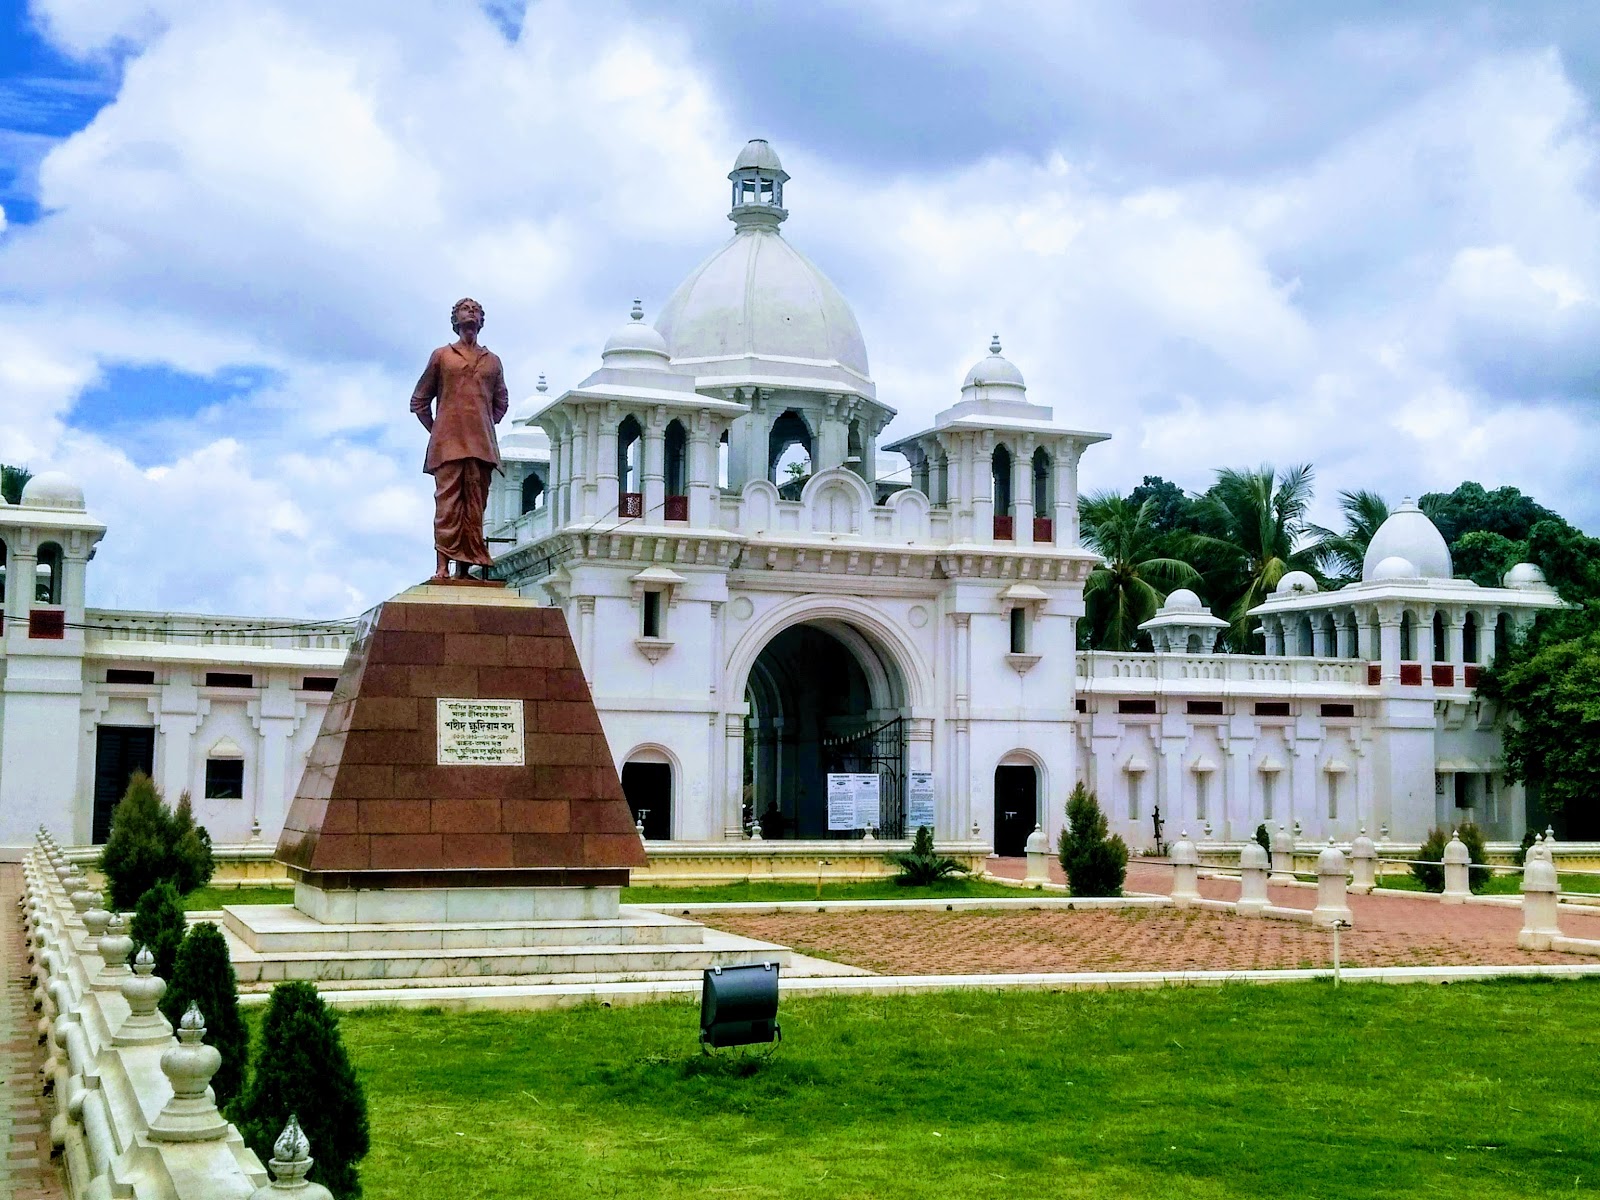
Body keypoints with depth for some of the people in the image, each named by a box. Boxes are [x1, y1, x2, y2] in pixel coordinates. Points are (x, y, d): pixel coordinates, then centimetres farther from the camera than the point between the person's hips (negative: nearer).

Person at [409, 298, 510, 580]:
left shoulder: (493, 361, 19)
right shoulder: (441, 356, 12)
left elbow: (501, 403, 25)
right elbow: (419, 400, 14)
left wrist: (485, 426, 13)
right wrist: (435, 430, 6)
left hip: (482, 445, 3)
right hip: (448, 443, -3)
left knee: (474, 506, -2)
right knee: (447, 502, -11)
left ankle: (465, 568, -2)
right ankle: (442, 565, -15)